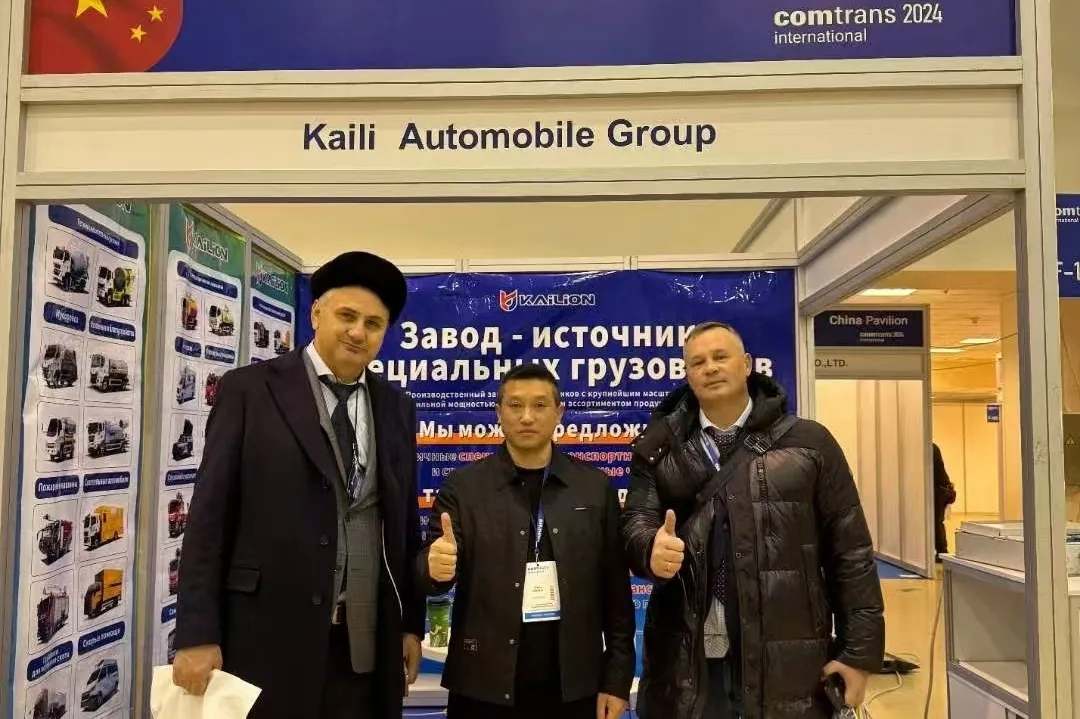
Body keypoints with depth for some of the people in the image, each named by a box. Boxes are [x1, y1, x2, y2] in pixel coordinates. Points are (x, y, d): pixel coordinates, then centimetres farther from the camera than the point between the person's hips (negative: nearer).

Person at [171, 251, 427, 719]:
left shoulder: (397, 408, 9)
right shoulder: (249, 390, -2)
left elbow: (405, 521, 11)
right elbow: (209, 515, -5)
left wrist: (411, 623, 10)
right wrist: (197, 634, -8)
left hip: (367, 645, 4)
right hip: (268, 636, -3)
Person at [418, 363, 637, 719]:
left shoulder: (596, 488, 0)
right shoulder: (463, 487, -3)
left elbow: (617, 593, 2)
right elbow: (433, 570, -8)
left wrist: (617, 679, 0)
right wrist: (436, 566, -29)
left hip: (573, 688, 1)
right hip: (484, 689, -1)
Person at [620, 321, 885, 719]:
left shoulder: (808, 443, 1)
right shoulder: (659, 449, 5)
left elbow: (850, 552, 1)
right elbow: (636, 520, -3)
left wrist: (859, 649, -2)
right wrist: (651, 547, -26)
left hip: (786, 661, -1)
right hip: (685, 662, 1)